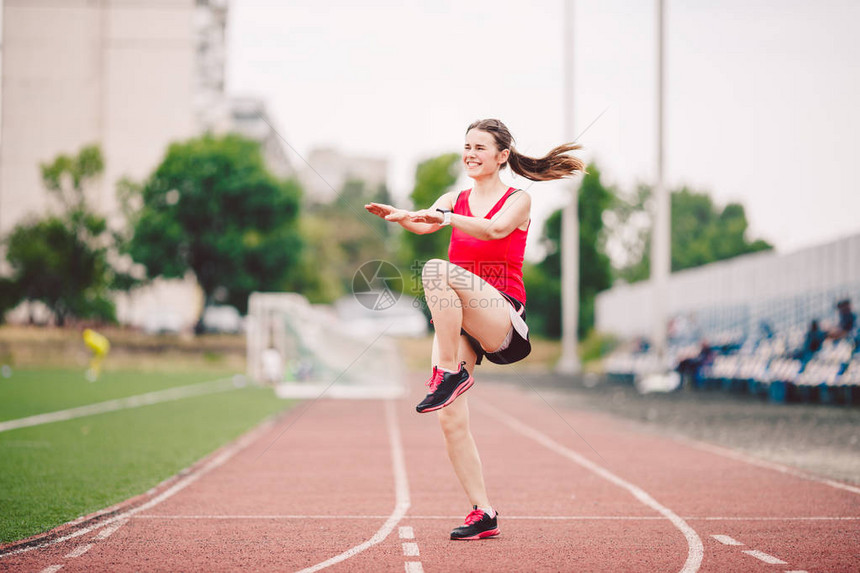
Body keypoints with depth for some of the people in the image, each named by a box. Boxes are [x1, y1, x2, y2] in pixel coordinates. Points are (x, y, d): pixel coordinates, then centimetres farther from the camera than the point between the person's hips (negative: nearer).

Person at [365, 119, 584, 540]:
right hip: (455, 322, 5)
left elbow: (496, 228, -21)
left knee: (436, 269, -32)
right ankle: (483, 514, 4)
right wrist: (400, 217, -29)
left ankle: (449, 374, -25)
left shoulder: (518, 200, 2)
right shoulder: (456, 199, 15)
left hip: (502, 318, -5)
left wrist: (445, 217, -35)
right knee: (450, 419, -6)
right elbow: (424, 224, -6)